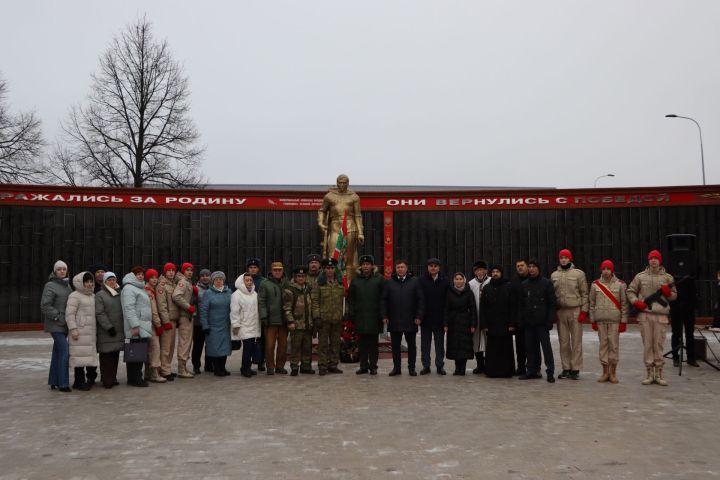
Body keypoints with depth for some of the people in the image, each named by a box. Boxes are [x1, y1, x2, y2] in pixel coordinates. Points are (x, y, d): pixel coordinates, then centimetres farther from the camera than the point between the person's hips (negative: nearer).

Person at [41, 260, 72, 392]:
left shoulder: (67, 285, 13)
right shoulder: (50, 286, -9)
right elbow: (45, 306, -16)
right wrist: (58, 317, -17)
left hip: (64, 325, 8)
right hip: (56, 325, -8)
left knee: (57, 352, 11)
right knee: (64, 352, -12)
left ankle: (53, 382, 19)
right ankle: (63, 384, -8)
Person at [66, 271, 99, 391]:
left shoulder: (93, 296, 19)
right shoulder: (75, 296, -5)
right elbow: (69, 314, -11)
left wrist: (97, 330, 22)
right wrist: (73, 329, -17)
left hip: (92, 332, 8)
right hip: (80, 331, -8)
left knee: (92, 355, 10)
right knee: (81, 355, -7)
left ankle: (91, 378, 22)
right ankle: (79, 381, 0)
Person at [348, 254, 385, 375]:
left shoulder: (379, 279, 1)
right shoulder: (356, 280, 10)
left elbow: (383, 298, -1)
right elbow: (351, 299, 11)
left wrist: (381, 314, -8)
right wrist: (351, 313, 3)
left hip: (374, 317, -2)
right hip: (359, 317, 3)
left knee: (373, 343, 4)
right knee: (362, 343, 7)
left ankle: (373, 366, 12)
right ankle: (363, 366, 15)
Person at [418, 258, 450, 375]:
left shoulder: (445, 282, 2)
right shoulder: (421, 281, -1)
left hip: (439, 318, 0)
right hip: (426, 318, 0)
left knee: (440, 343, 7)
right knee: (425, 343, 7)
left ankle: (440, 365, 15)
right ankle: (426, 365, 15)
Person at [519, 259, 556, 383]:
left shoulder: (546, 283, 0)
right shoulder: (524, 284, 13)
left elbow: (552, 303, -3)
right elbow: (521, 304, 14)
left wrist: (550, 320, -11)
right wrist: (521, 319, 6)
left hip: (542, 322, -4)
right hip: (529, 322, 5)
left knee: (546, 346, -3)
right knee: (530, 347, 7)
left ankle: (550, 371, 1)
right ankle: (532, 371, 15)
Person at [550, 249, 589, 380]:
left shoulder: (579, 273, 1)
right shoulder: (554, 275, 11)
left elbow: (584, 293, -1)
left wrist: (584, 311, -7)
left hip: (575, 310, -3)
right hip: (560, 311, 4)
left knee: (576, 341, -1)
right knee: (563, 341, 7)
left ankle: (575, 369, 4)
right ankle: (566, 368, 15)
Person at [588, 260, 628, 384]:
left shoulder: (620, 284, 2)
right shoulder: (595, 284, 7)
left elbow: (624, 304, 1)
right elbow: (592, 303, 9)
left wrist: (623, 321, -2)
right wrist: (593, 320, 5)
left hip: (615, 319, -2)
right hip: (600, 319, 2)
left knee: (614, 344, -1)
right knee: (603, 344, 5)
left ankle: (613, 372, 10)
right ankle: (605, 372, 13)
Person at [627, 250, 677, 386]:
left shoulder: (667, 277, 9)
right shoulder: (640, 276, 8)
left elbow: (674, 295, 13)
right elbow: (630, 291, 13)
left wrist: (668, 293, -9)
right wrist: (636, 302, -4)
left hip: (661, 315, 0)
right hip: (644, 314, 0)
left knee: (659, 345, 1)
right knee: (647, 344, 2)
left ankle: (659, 373, 10)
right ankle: (649, 373, 9)